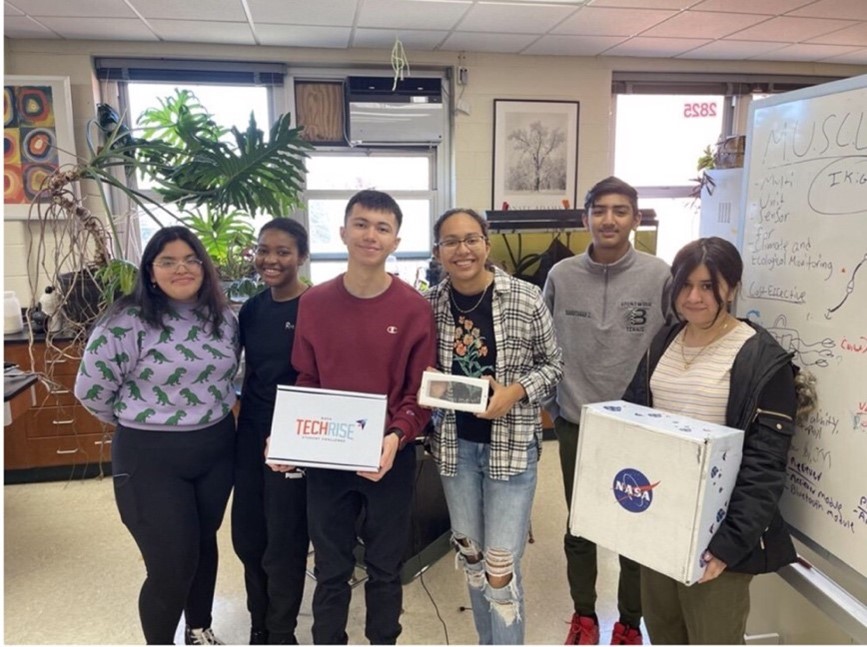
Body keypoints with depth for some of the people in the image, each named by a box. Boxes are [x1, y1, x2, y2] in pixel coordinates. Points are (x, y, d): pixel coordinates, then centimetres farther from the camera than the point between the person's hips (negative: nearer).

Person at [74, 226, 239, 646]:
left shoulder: (223, 319, 1)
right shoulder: (127, 322, -18)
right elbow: (91, 390, -11)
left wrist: (211, 418, 8)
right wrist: (143, 422, 1)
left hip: (217, 449, 6)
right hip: (151, 458, -5)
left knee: (204, 544, 21)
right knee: (171, 567, 1)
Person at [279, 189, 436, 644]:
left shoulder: (415, 309, -8)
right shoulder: (314, 303, -2)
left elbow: (421, 391, -6)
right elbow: (306, 383, 4)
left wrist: (396, 436, -23)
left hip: (391, 458, -1)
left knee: (385, 568, 16)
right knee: (330, 569, 17)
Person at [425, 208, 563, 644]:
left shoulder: (525, 298, -11)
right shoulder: (431, 304, -3)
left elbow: (552, 364, -3)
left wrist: (515, 392, -20)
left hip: (511, 444, -3)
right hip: (454, 445, 4)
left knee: (501, 565, 0)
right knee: (470, 554, 19)